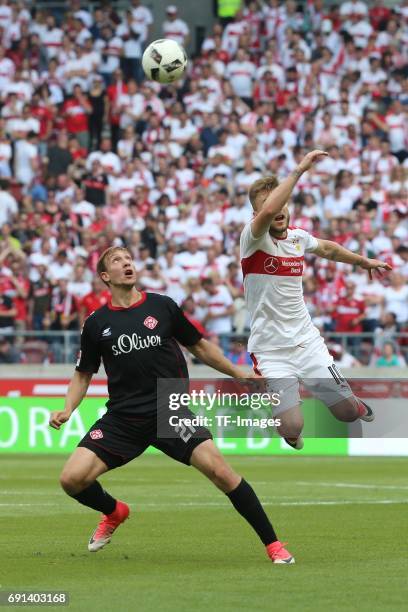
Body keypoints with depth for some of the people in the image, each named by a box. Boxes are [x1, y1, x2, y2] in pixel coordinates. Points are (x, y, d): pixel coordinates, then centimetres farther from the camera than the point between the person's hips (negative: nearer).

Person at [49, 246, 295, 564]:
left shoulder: (162, 306, 3)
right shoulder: (96, 324, 4)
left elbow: (199, 346, 16)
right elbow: (83, 374, 16)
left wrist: (239, 373, 12)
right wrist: (67, 409, 0)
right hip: (123, 417, 1)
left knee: (219, 470, -20)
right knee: (72, 479, -12)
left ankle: (273, 544, -8)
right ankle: (114, 512, 24)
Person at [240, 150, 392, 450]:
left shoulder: (298, 236, 5)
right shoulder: (253, 238, -14)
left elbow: (327, 248, 29)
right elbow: (267, 213, -38)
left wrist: (363, 261, 39)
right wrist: (299, 170, -35)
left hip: (307, 339, 5)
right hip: (271, 349, -5)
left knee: (348, 411, 5)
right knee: (292, 428, -16)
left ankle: (355, 404, 42)